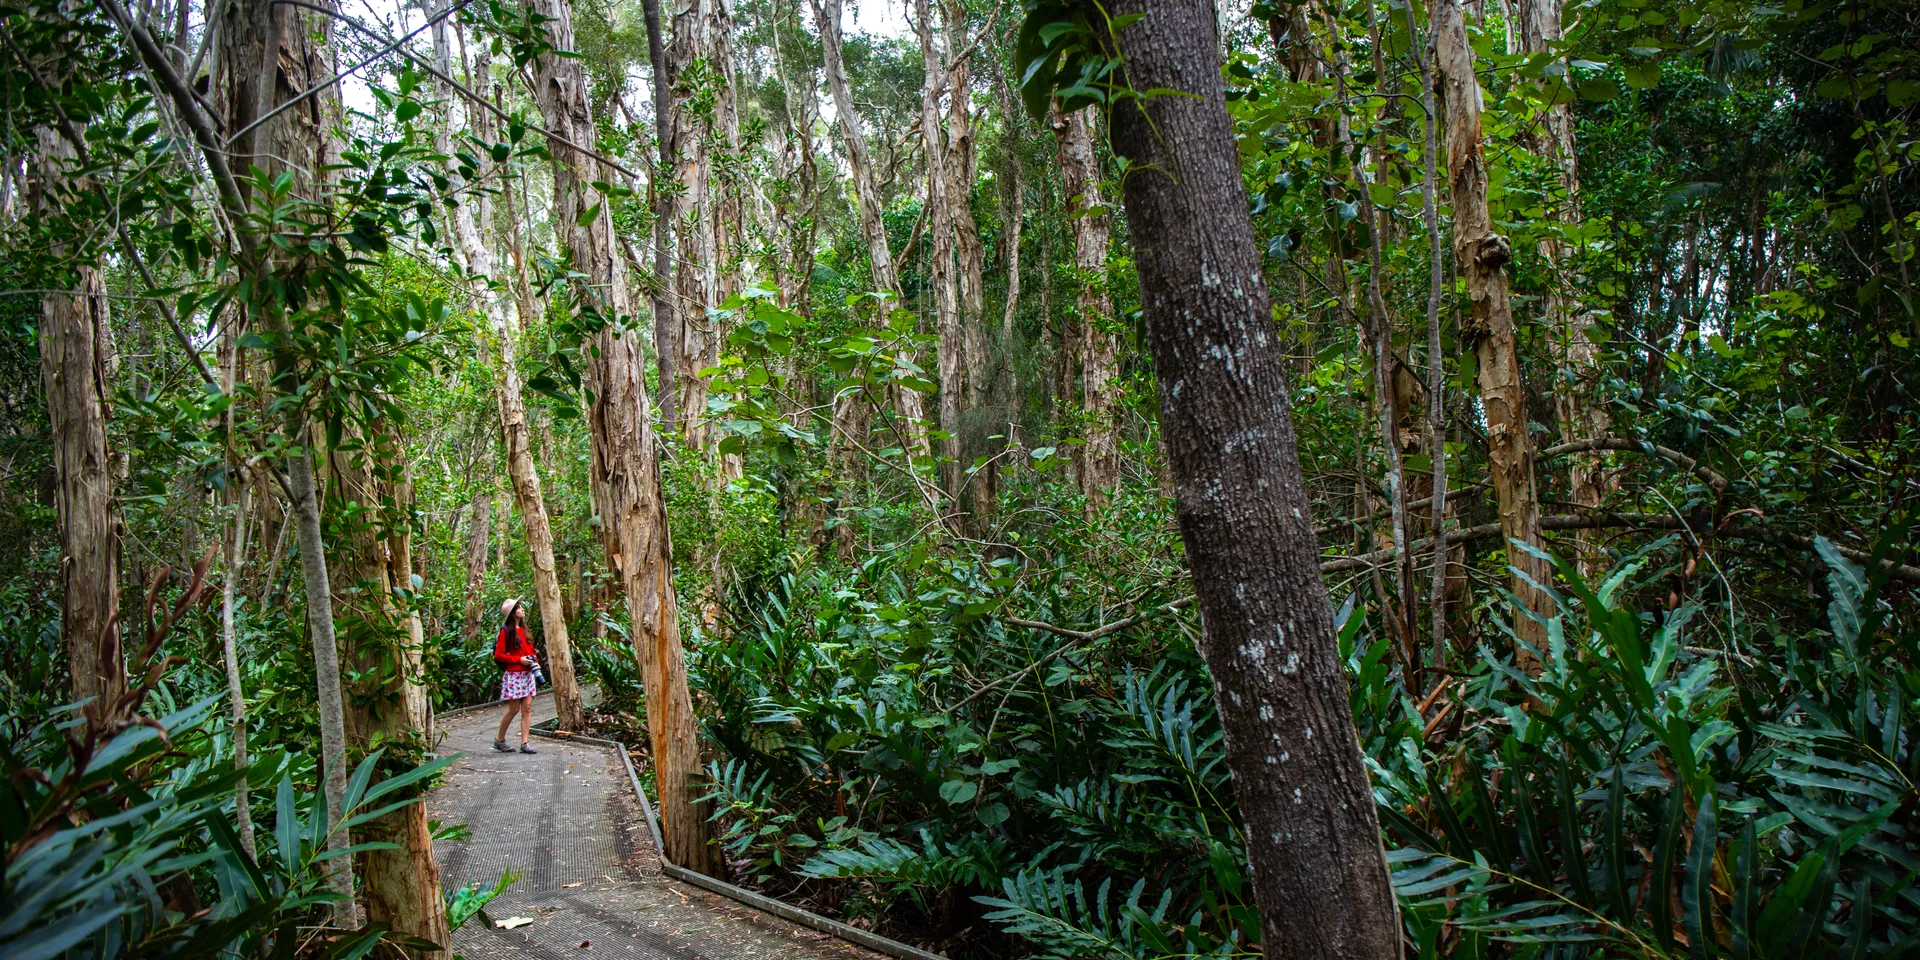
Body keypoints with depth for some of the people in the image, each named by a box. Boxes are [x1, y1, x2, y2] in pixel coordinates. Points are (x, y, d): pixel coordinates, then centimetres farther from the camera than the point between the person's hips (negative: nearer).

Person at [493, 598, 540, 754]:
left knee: (527, 708, 0)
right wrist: (519, 660, -15)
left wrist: (535, 660, 5)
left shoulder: (523, 629, 14)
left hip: (527, 674, 7)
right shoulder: (506, 631, -8)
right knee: (514, 709, -2)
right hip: (513, 675, -7)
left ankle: (524, 743, 1)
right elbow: (498, 655, -11)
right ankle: (499, 740, 16)